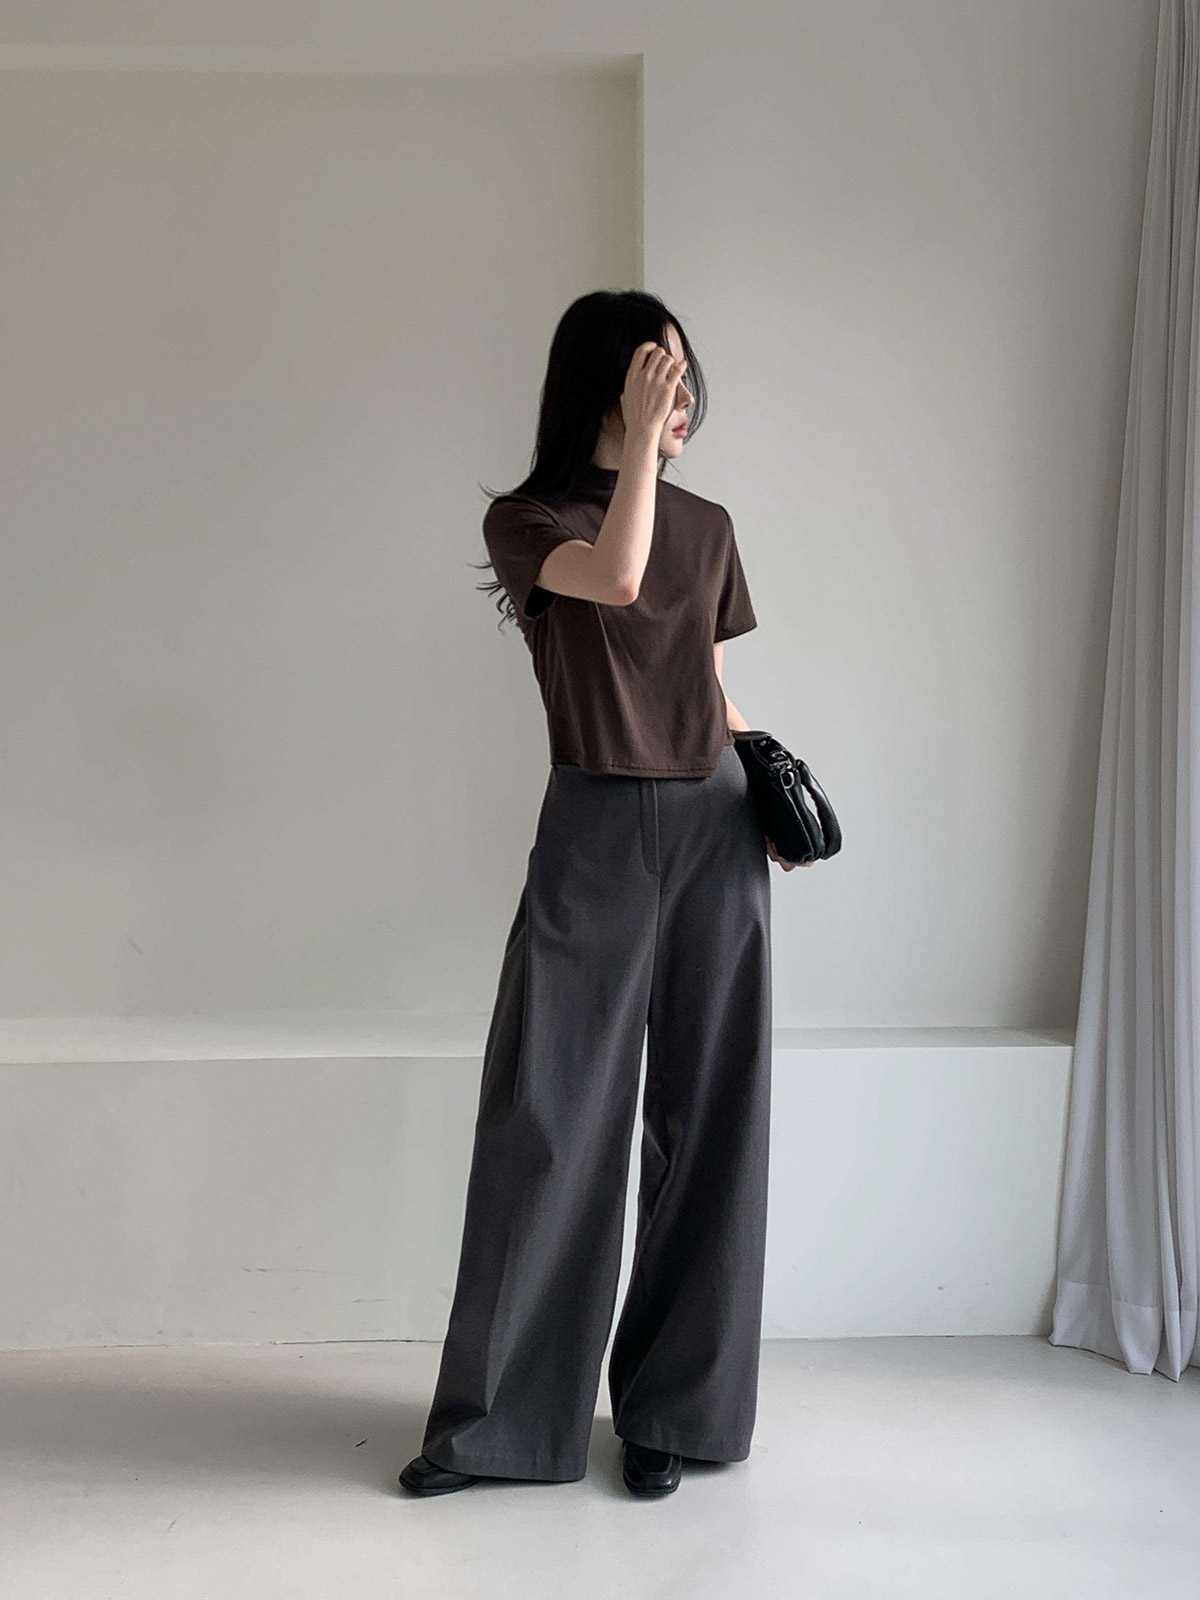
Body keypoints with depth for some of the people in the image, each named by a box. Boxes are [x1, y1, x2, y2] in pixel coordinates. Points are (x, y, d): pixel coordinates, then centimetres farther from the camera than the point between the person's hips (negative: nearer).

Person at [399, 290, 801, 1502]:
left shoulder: (708, 527, 14)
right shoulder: (527, 519, 1)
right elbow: (616, 578, -21)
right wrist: (639, 438, -14)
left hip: (717, 832, 4)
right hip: (595, 833, -4)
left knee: (705, 1120, 6)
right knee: (549, 1118, 0)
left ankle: (671, 1410, 21)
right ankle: (498, 1416, 17)